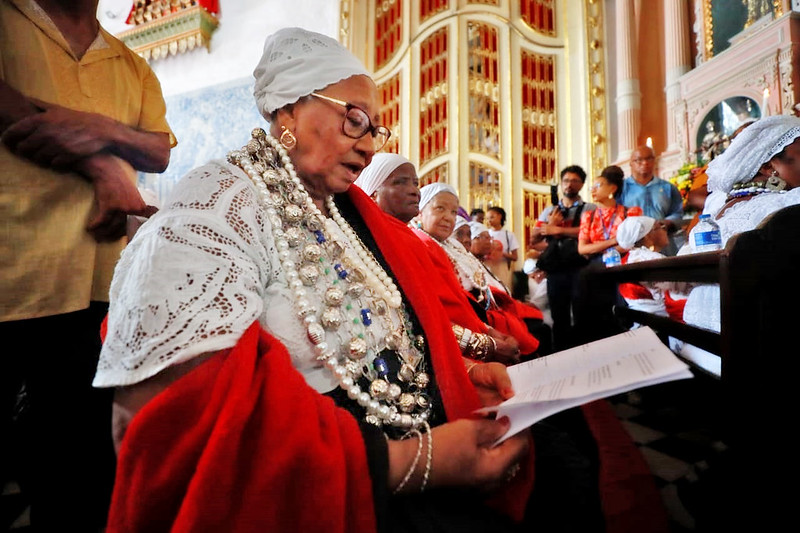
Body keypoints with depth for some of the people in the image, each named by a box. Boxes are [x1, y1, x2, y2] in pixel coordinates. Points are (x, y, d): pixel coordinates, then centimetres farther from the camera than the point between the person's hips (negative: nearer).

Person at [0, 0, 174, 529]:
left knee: (81, 461, 14)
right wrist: (98, 165, -9)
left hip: (93, 288, 4)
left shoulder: (133, 67, 20)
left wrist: (97, 127, -10)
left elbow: (162, 151, 8)